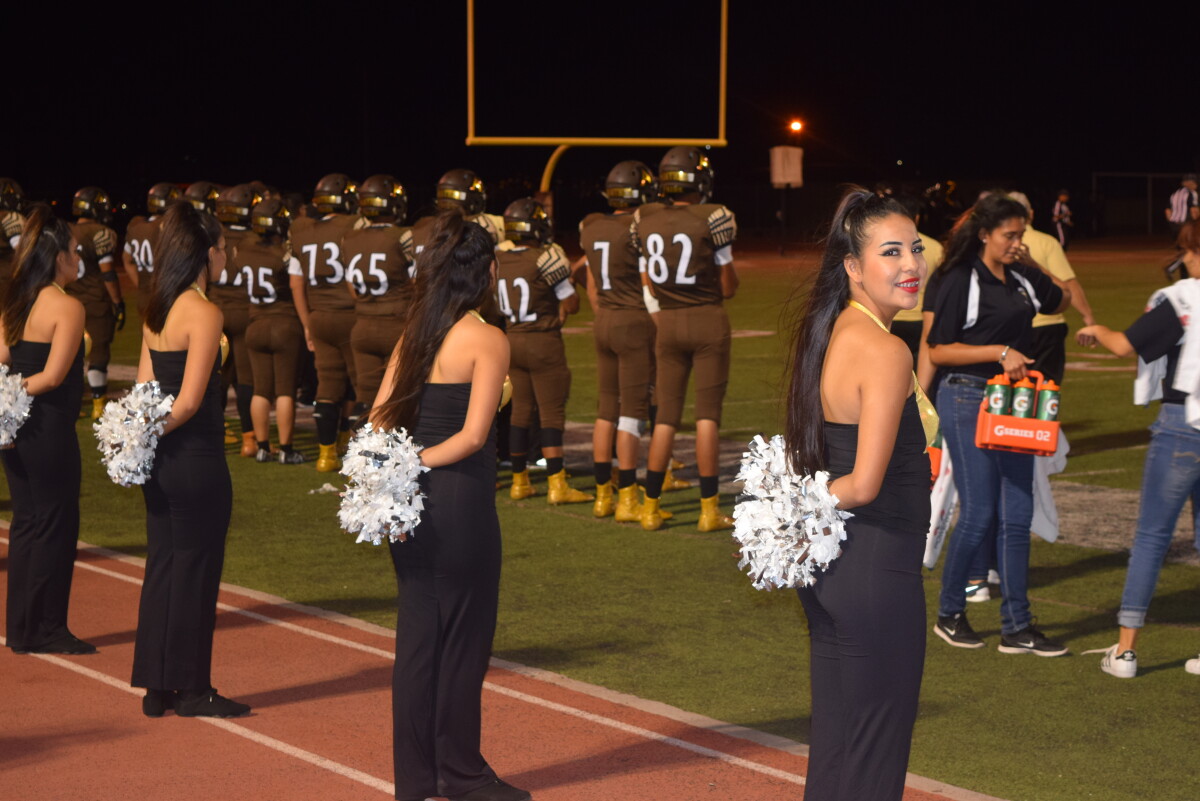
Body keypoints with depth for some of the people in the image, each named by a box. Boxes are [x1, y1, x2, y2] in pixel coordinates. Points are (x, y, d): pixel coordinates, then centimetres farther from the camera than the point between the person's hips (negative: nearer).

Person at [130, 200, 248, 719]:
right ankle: (192, 690, 10)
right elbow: (190, 401, -18)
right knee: (195, 570, 2)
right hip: (196, 458, -8)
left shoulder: (156, 311, 10)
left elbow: (146, 386, 9)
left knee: (163, 567, 13)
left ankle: (157, 687, 19)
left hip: (161, 460, 8)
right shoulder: (204, 313, -16)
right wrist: (152, 434, -6)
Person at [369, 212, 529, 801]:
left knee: (418, 636, 12)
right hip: (461, 502, -7)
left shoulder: (414, 335, 9)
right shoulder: (486, 340, -11)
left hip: (412, 503, 7)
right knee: (464, 637, 4)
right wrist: (420, 462, -9)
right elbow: (473, 435, -17)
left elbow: (380, 417, 6)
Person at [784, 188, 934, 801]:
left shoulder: (830, 332, 8)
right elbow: (866, 484, -21)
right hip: (875, 567, -9)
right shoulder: (886, 352, -19)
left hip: (830, 565, 9)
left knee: (833, 741, 19)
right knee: (874, 752, 3)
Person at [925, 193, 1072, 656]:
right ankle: (949, 615, 15)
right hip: (968, 400, -7)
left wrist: (1032, 268, 15)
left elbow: (1062, 300, 30)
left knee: (1017, 516, 4)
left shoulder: (1020, 278, 11)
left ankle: (1016, 628, 9)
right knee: (978, 515, -3)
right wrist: (1000, 351, -19)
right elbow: (937, 350, -12)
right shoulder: (958, 281, -10)